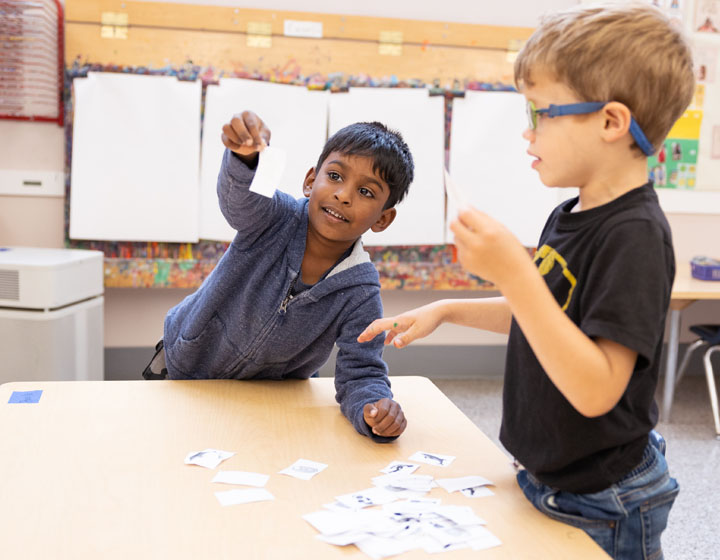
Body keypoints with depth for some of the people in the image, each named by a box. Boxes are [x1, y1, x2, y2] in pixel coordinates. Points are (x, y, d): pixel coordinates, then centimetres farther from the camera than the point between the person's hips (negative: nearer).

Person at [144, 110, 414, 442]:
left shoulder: (359, 294, -23)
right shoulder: (279, 219, -26)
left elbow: (359, 373, -22)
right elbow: (240, 196, -47)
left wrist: (374, 408, -45)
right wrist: (246, 154, -71)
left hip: (272, 395, 1)